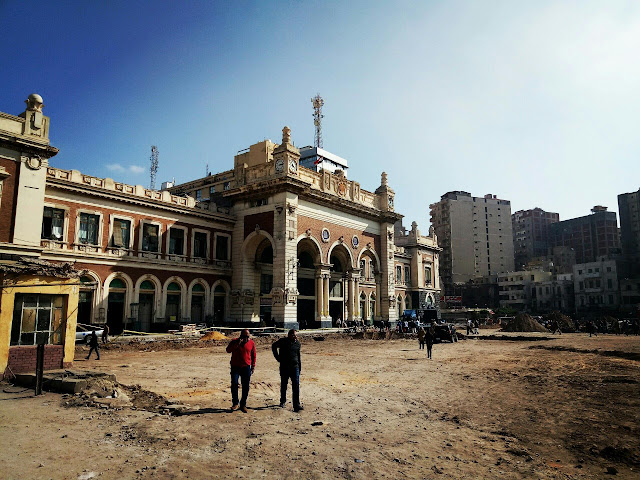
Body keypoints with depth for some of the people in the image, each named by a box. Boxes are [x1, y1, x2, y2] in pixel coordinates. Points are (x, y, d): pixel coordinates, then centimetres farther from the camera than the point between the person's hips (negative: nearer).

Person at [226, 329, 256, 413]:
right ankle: (235, 403, 1)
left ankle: (243, 404, 14)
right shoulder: (234, 341, -2)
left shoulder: (251, 343, 2)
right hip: (235, 367, -1)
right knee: (234, 384, -12)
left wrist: (253, 366, 7)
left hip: (246, 367, 1)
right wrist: (237, 344, -24)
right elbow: (228, 350, -15)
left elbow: (253, 355, 11)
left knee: (246, 386, 1)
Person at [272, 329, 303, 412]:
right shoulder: (283, 341, -6)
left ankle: (296, 405, -4)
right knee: (283, 385, 12)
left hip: (295, 367, 1)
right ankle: (282, 401, 32)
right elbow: (274, 346, 10)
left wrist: (299, 366, 13)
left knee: (296, 385, -7)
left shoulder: (297, 343, 4)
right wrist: (278, 357, 5)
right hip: (284, 367, -1)